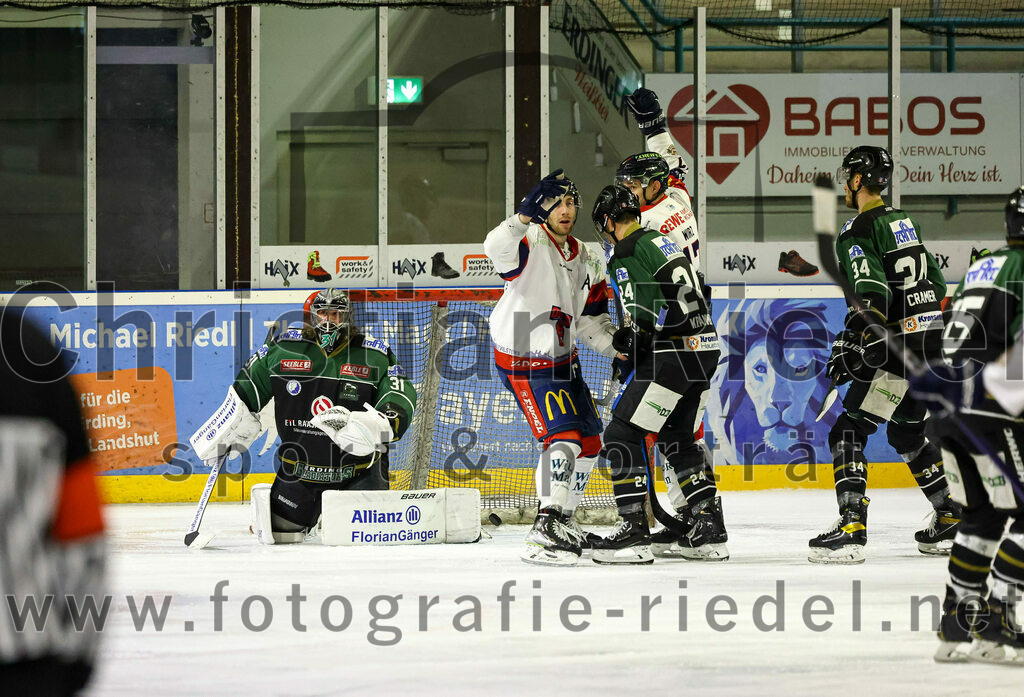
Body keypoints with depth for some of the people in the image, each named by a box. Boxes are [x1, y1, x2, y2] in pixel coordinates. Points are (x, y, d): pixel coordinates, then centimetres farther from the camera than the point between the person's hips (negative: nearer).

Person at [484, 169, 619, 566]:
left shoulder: (583, 260, 7)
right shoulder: (531, 243, -17)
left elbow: (591, 320, 15)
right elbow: (497, 249, -42)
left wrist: (621, 350, 0)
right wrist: (525, 216, -58)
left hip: (563, 360, 9)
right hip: (524, 364, -9)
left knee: (590, 441, 14)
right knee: (564, 436, -21)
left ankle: (562, 521, 30)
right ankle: (543, 534, -26)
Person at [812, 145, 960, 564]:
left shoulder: (858, 231, -10)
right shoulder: (906, 223, 18)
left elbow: (873, 297, -22)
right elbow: (936, 284, 23)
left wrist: (852, 347, -21)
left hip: (899, 351, -9)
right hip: (932, 341, 9)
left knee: (848, 432, -8)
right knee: (906, 433, 23)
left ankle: (851, 529, -19)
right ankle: (952, 519, 24)